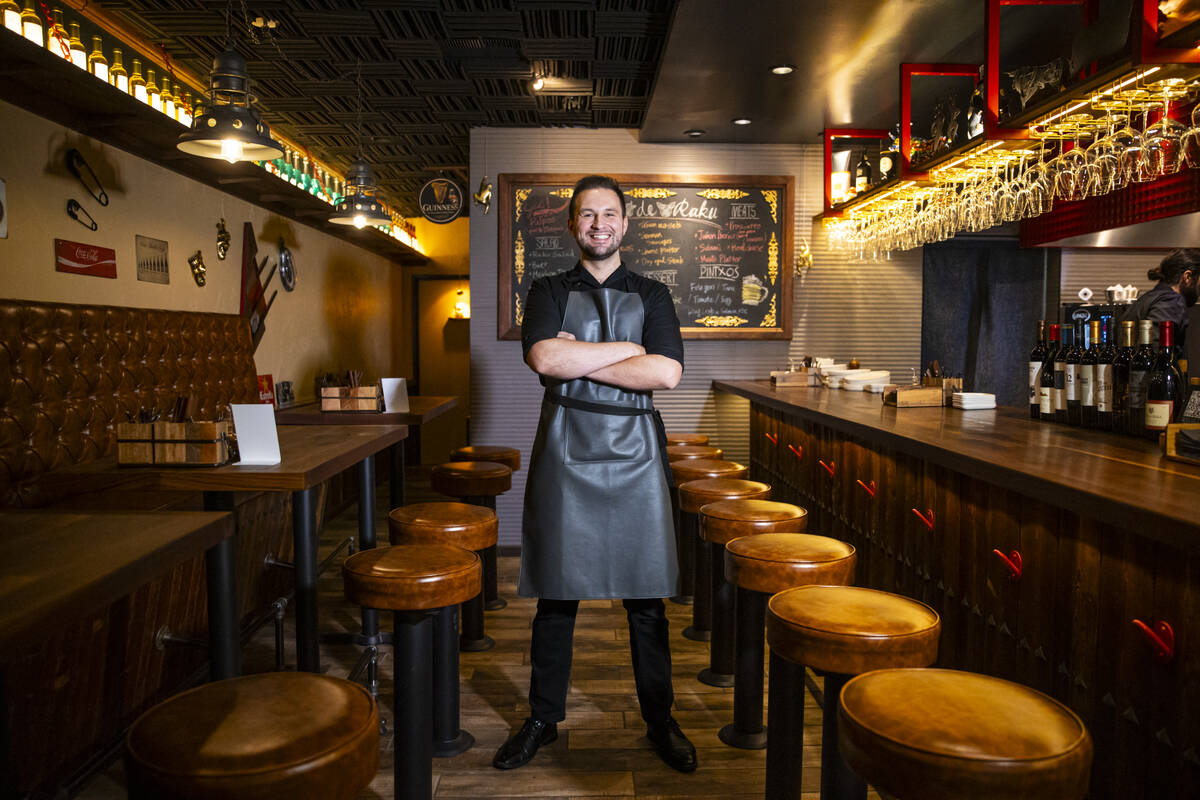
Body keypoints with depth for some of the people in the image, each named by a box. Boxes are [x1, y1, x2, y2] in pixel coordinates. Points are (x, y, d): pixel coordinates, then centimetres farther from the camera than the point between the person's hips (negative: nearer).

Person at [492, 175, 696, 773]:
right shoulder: (549, 293, 10)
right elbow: (543, 357, -11)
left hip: (635, 453, 1)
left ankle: (660, 722, 23)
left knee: (646, 597, 6)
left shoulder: (652, 296, 11)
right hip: (565, 451, 0)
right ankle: (543, 719, 24)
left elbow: (666, 373, -6)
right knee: (556, 593, 6)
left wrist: (576, 359, -8)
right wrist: (627, 349, -7)